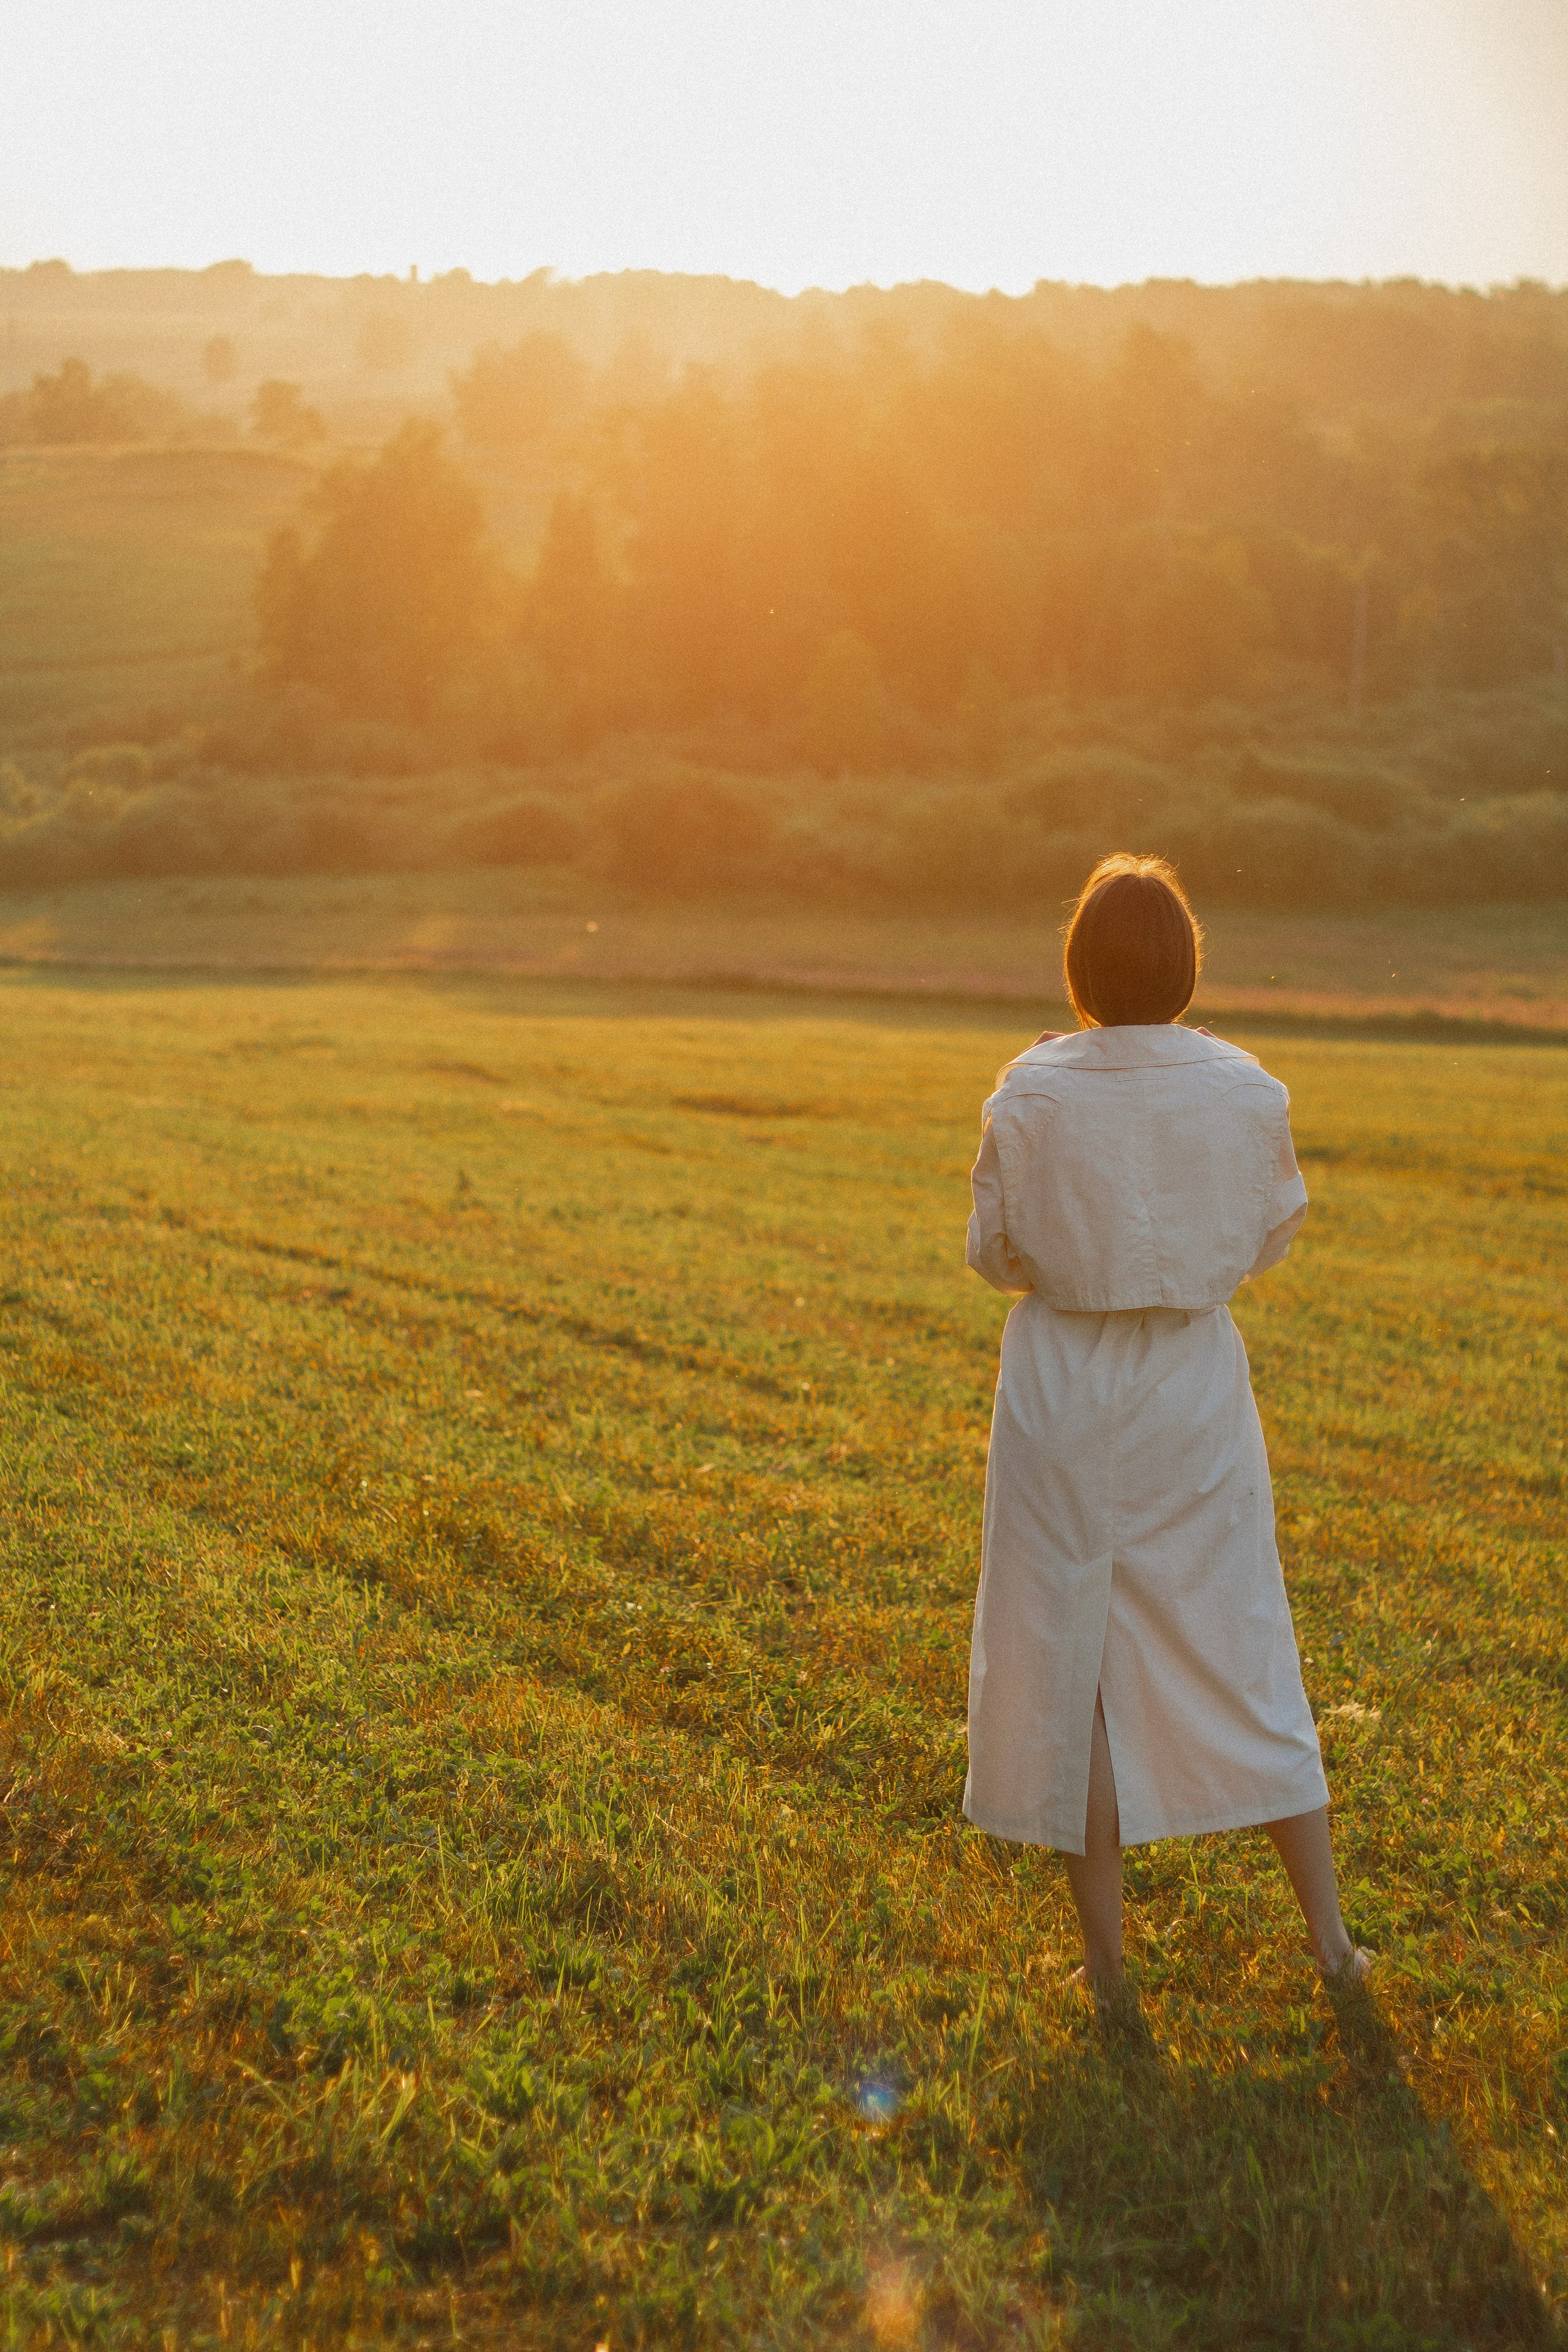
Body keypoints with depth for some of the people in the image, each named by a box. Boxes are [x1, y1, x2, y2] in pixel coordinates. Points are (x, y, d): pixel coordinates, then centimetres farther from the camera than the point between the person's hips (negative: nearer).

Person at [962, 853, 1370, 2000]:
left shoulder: (1032, 1096, -12)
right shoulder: (1247, 1091, -8)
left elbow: (997, 1252, -2)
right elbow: (1273, 1234, 6)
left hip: (1065, 1390, -1)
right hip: (1197, 1387, 2)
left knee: (1073, 1657, 9)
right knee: (1242, 1645, 14)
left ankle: (1106, 1957, 15)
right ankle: (1329, 1935, 19)